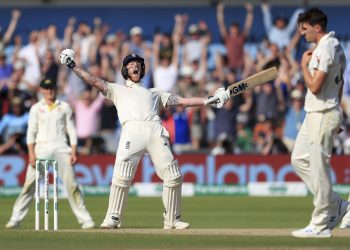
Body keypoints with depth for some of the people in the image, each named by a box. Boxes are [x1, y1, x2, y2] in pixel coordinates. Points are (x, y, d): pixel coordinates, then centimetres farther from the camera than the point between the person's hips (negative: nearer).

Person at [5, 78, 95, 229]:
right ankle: (16, 219, -7)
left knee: (71, 183, -7)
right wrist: (31, 153, -7)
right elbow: (31, 131, 5)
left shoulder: (64, 107, 12)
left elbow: (71, 130, 10)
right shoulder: (36, 108, 10)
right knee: (30, 184, -8)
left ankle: (85, 219, -5)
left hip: (61, 148, 0)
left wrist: (73, 152, 0)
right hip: (41, 148, 0)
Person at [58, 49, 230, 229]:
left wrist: (209, 101, 20)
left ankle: (172, 219, 3)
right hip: (132, 130, -2)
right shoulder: (117, 90, 31)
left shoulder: (154, 93, 35)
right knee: (121, 177, -18)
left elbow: (182, 101, 29)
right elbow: (94, 81, 22)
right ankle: (113, 219, -11)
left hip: (156, 132, 2)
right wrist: (73, 67, 11)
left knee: (173, 176, -8)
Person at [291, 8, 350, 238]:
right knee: (299, 159, 16)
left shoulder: (325, 49, -19)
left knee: (319, 168, -5)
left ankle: (321, 225, 0)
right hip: (315, 115, 11)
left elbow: (314, 86, -24)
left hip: (322, 116, -11)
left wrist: (304, 64, -10)